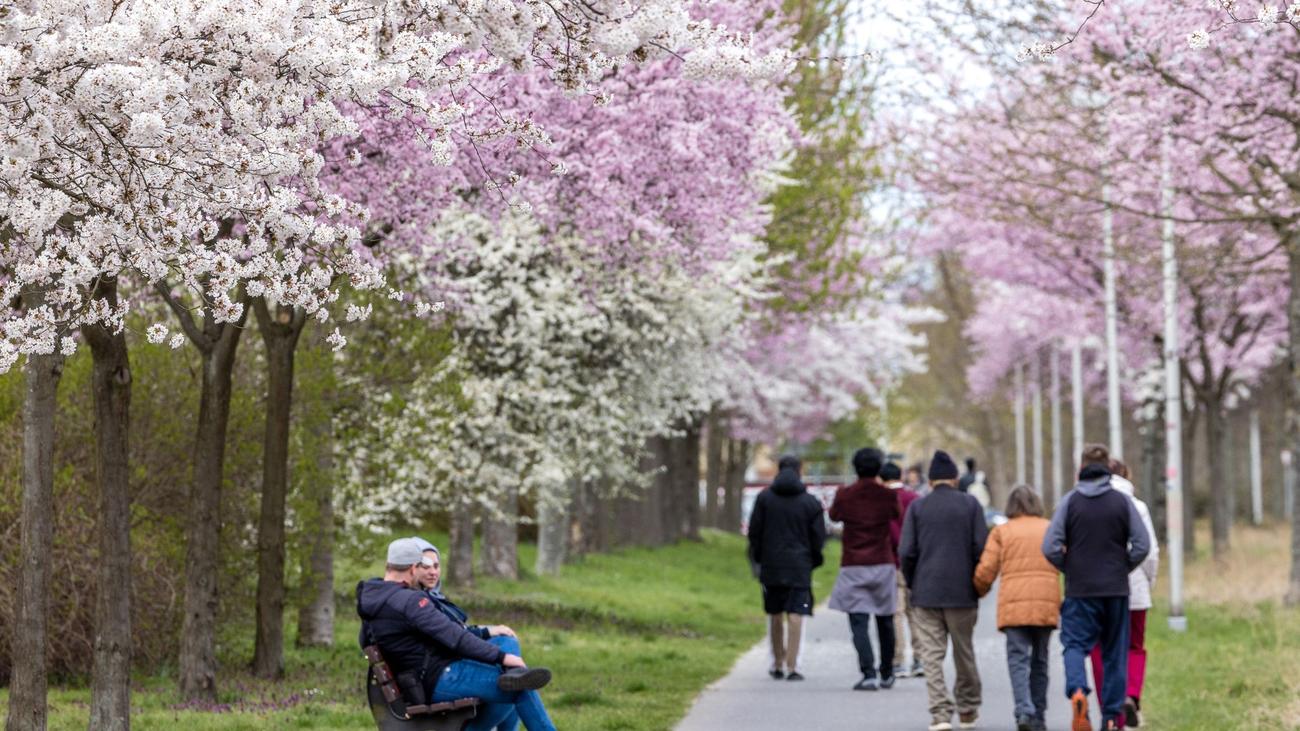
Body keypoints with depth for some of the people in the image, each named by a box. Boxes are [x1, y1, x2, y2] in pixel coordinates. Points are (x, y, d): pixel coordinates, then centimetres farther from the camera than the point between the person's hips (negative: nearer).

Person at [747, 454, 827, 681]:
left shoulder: (764, 498, 0)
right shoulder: (810, 502, -2)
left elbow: (754, 532, 0)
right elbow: (818, 537, -1)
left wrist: (757, 557, 13)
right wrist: (813, 559, 15)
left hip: (771, 566, 2)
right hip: (799, 567, -2)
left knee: (775, 616, 13)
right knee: (795, 615, -3)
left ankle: (778, 665, 21)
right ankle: (792, 667, -11)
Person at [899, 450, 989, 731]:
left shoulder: (917, 507, 2)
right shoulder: (970, 505, 1)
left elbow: (906, 551, -3)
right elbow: (982, 548, -4)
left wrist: (912, 583, 11)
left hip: (926, 592, 0)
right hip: (962, 592, 0)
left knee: (932, 654, 0)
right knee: (964, 652, 13)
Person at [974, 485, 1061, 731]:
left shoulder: (1001, 531, 7)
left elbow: (985, 571, 2)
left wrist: (979, 591, 22)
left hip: (1014, 606, -2)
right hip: (1047, 605, 2)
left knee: (1018, 660, -5)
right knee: (1039, 660, 14)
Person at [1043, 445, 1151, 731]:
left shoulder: (1070, 501, -4)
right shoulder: (1122, 501, -1)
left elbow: (1050, 547, -9)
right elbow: (1142, 545, -5)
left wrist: (1069, 568, 7)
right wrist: (1122, 568, 9)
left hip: (1079, 589, -1)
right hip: (1117, 590, 1)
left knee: (1074, 645, 3)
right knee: (1115, 653, 11)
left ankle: (1077, 691, -27)